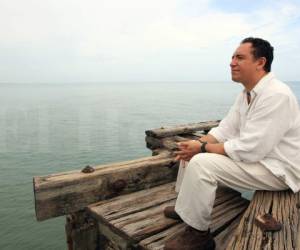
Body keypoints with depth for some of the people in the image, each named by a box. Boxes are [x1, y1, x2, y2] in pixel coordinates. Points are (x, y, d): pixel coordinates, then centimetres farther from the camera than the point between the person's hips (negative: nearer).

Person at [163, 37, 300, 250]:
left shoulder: (276, 96, -26)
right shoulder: (246, 94, 6)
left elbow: (248, 150, -30)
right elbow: (225, 130, 6)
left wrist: (203, 148, -21)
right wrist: (199, 144, -11)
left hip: (277, 169, -10)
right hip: (254, 156, 10)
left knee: (201, 164, -27)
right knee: (192, 153, 7)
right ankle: (188, 207, 21)